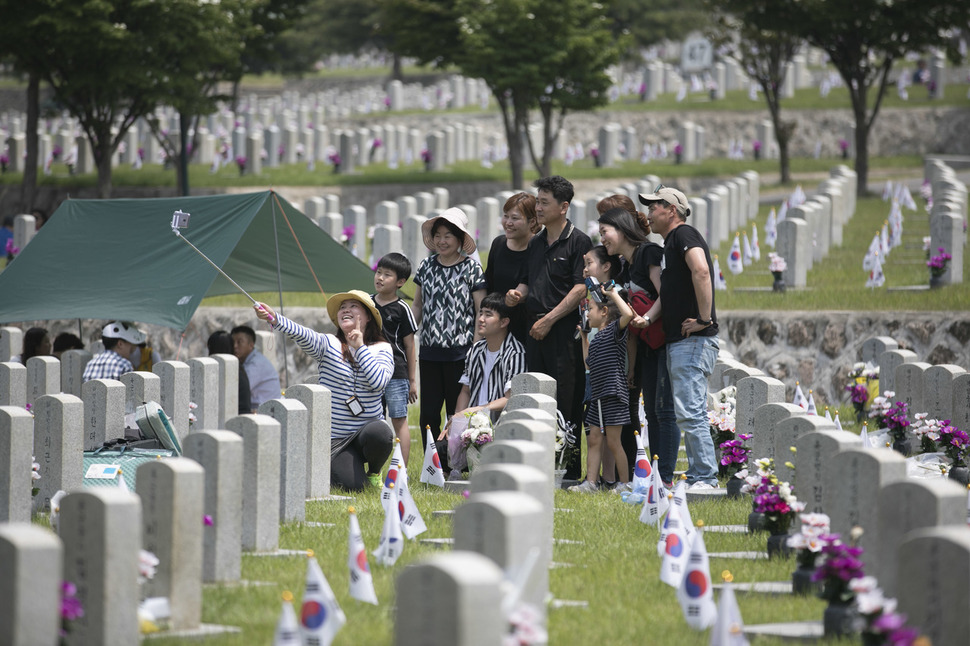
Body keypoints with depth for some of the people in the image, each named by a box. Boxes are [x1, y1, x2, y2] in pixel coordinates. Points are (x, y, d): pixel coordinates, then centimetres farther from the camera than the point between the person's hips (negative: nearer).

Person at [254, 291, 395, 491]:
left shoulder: (381, 349, 2)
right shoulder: (329, 345, -2)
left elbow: (379, 382, -17)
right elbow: (304, 336, -23)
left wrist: (360, 347, -16)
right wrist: (273, 319, -43)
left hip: (368, 427, 1)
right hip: (336, 439, -1)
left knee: (378, 432, -37)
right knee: (353, 485, -21)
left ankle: (374, 472, -1)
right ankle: (332, 467, 19)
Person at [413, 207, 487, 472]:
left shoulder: (471, 268, -2)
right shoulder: (427, 266, 10)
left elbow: (481, 311, -2)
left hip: (460, 352, -4)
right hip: (430, 351, 4)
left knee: (457, 412, 1)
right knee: (429, 412, 2)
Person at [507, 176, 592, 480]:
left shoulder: (578, 242, -4)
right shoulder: (536, 243, 19)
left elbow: (581, 288, -11)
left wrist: (549, 319, -14)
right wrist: (516, 294, 0)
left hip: (565, 332, -7)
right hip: (535, 331, 7)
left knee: (566, 401, -9)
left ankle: (570, 466, -7)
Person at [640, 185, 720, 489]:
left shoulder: (684, 234, -9)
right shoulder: (670, 242, 22)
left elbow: (701, 271, -27)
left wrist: (704, 319, -24)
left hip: (693, 340, -11)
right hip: (677, 342, 11)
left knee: (690, 412, -12)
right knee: (686, 414, 11)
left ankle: (706, 479, -10)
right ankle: (696, 478, 14)